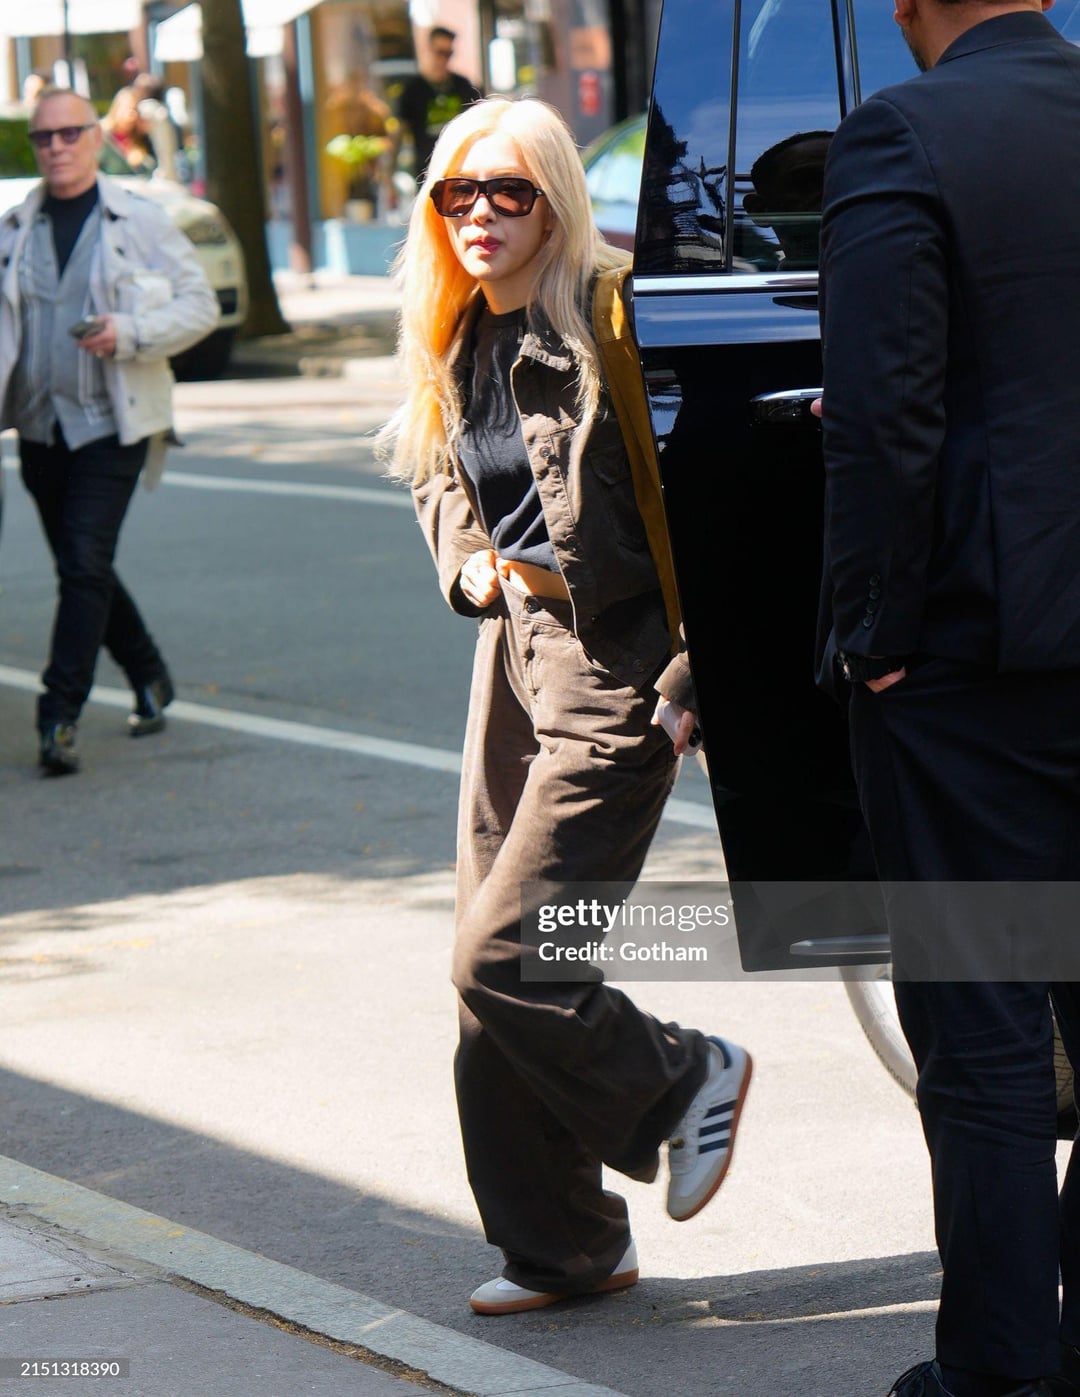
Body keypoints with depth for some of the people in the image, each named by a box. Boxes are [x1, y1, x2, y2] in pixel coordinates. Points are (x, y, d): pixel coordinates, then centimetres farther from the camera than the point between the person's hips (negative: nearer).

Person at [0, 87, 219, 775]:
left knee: (86, 564, -13)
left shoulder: (141, 221, -2)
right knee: (80, 566, 13)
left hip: (114, 421, -5)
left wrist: (128, 333, -17)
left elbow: (200, 304, -1)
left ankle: (60, 716, -12)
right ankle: (151, 678, 33)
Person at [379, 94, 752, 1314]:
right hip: (513, 656, 8)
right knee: (490, 973, 8)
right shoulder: (457, 347, 10)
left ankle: (685, 1080, 14)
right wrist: (474, 571, 8)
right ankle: (558, 1246, 19)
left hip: (613, 669, -8)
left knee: (502, 959, -13)